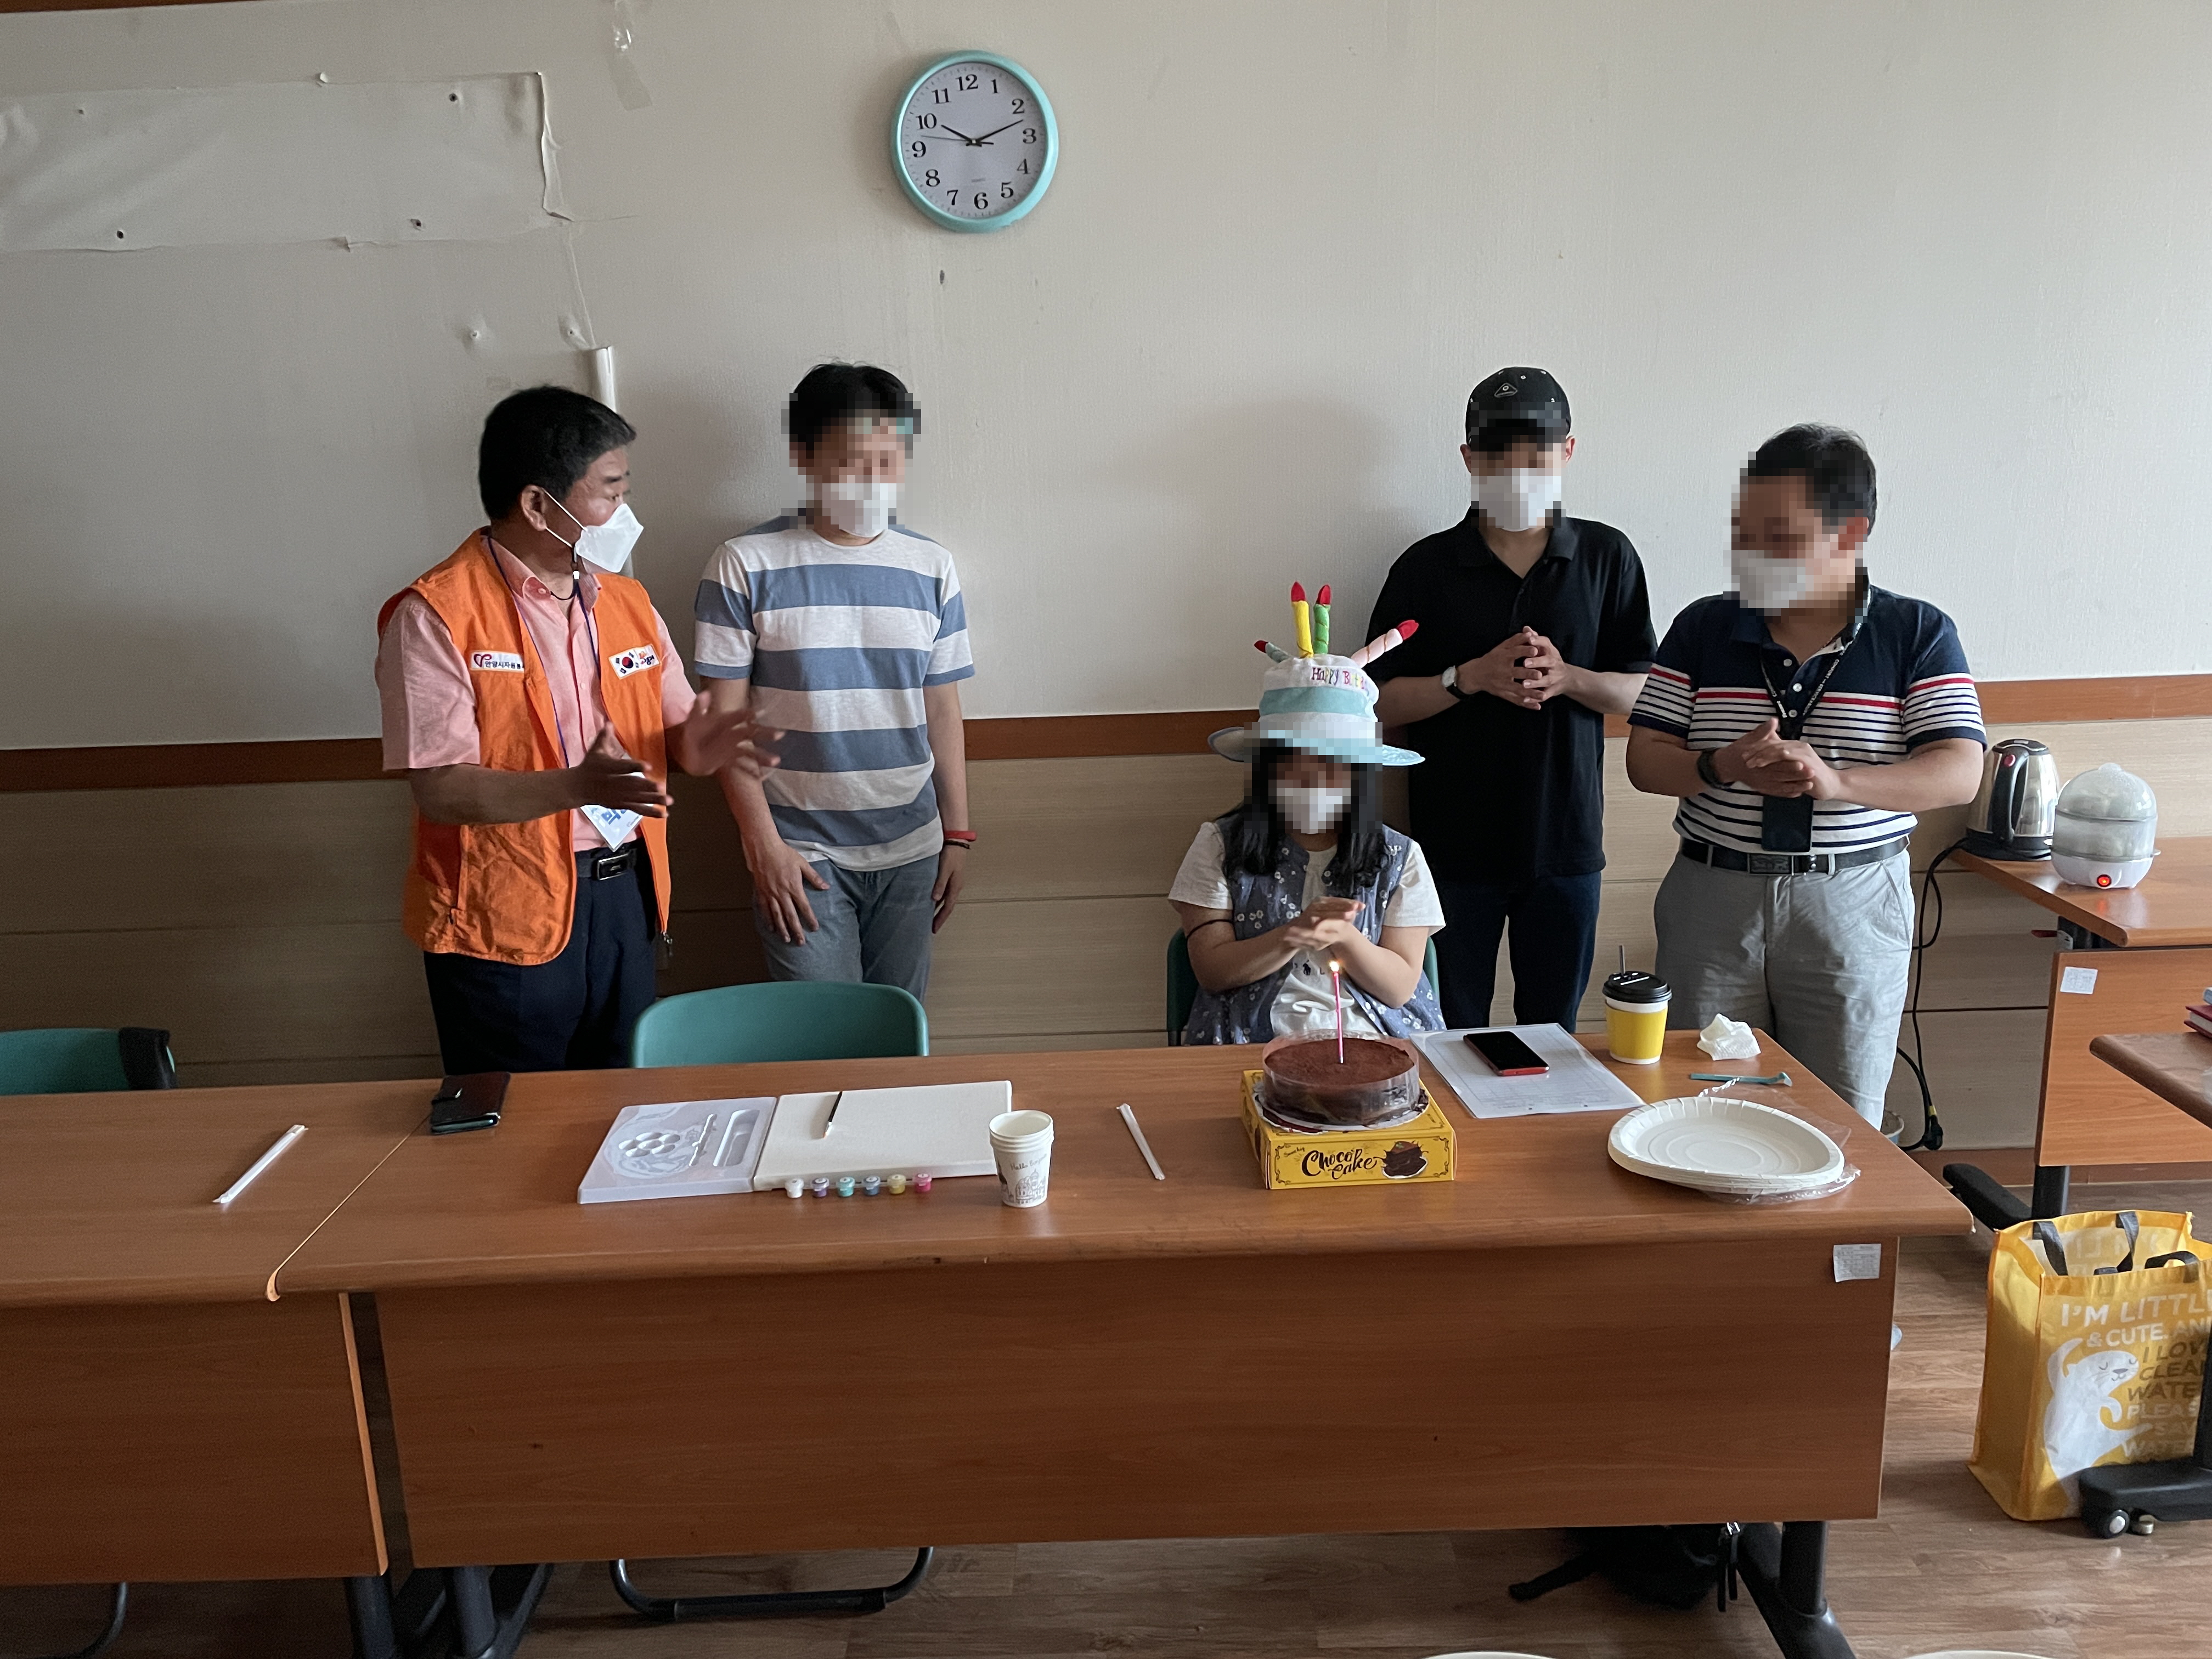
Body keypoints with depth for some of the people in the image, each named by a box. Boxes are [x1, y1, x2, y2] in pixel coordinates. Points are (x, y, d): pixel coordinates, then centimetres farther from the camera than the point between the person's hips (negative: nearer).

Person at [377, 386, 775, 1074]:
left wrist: (694, 745, -13)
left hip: (623, 892, 6)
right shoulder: (436, 615, -12)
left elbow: (674, 727, 11)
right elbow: (441, 791, -18)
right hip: (502, 918, -6)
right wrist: (577, 787, -32)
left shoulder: (626, 599, 9)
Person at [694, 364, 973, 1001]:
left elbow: (942, 710, 9)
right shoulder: (747, 566, -7)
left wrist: (957, 834, 8)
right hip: (801, 851, -3)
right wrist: (763, 845, -10)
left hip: (910, 850, 3)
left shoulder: (931, 568, 4)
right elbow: (725, 718, -7)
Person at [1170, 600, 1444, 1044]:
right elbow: (1212, 971, 0)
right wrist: (1291, 937, -16)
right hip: (1256, 1044, -1)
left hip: (1374, 1043, 1)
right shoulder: (1221, 845, 7)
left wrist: (1343, 937, -15)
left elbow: (1400, 987, 4)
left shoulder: (1399, 858, 9)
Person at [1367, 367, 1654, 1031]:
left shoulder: (1607, 557, 4)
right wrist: (1472, 677, -17)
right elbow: (1381, 701, -3)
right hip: (1455, 846, -1)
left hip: (1566, 841, 2)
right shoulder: (1426, 567, -1)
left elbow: (1643, 692, 4)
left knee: (1552, 1037, 12)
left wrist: (1567, 677, -15)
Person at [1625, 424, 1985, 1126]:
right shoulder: (1702, 629, 3)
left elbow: (1959, 774, -9)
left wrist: (1838, 781, -26)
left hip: (1853, 903, -1)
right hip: (1713, 897, 1)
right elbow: (1644, 760, 1)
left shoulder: (1917, 635, 0)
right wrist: (1722, 768, -20)